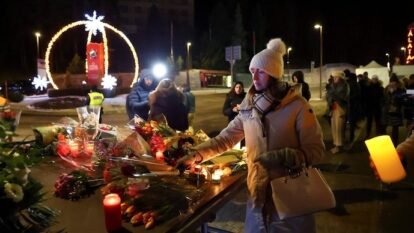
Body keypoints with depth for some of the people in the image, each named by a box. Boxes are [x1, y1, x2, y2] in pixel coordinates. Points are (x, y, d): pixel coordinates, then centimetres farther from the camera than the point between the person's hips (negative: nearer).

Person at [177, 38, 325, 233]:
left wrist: (283, 157, -26)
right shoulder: (249, 107, 2)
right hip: (258, 193, 4)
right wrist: (197, 154, -8)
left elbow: (316, 150, -11)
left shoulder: (297, 106, -12)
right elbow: (226, 138, 5)